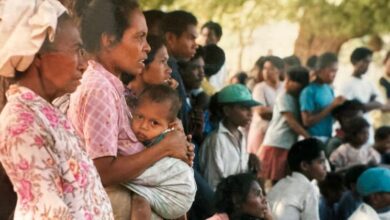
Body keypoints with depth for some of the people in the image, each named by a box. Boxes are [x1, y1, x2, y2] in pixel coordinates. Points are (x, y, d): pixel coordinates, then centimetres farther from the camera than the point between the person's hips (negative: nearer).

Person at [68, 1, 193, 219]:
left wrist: (174, 148, -3)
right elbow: (104, 172, -23)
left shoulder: (110, 85, 12)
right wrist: (165, 147, -15)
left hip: (133, 200, 9)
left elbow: (126, 151, 11)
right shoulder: (99, 89, -17)